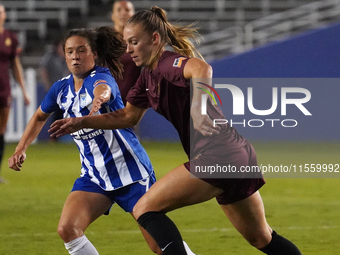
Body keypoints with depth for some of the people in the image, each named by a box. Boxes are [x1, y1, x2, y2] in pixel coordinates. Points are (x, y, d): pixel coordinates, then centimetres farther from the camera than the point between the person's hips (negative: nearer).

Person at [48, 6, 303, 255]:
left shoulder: (169, 63, -14)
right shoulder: (148, 76, 15)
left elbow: (202, 69, -36)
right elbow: (128, 116, 25)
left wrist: (198, 107, -51)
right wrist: (81, 122, 18)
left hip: (219, 156, -10)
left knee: (145, 209, -9)